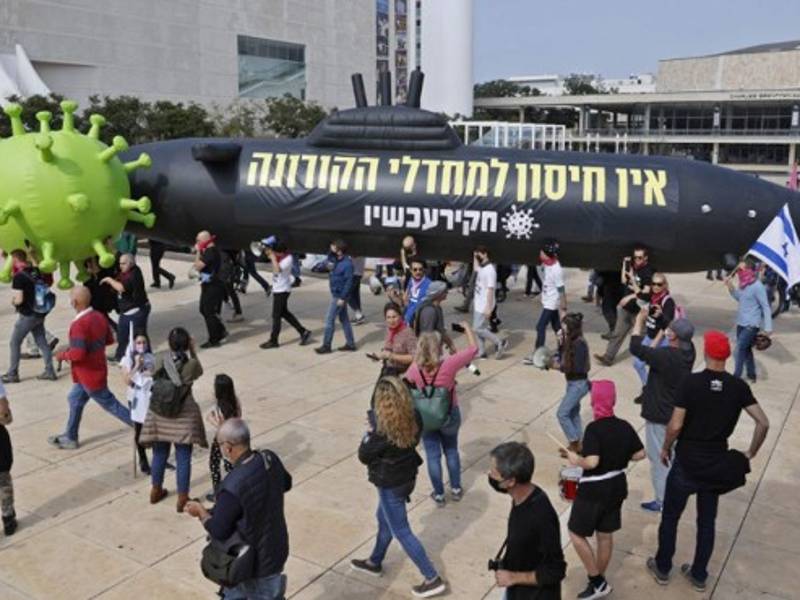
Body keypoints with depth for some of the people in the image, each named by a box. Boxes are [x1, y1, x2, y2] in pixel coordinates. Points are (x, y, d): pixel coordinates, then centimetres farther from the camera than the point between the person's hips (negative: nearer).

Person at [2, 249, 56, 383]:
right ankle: (50, 371, 12)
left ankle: (12, 374, 12)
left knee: (14, 343, 7)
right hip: (40, 313, 7)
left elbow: (19, 299, -21)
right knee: (42, 342, 12)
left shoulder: (19, 276, -18)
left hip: (27, 315, -7)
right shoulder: (36, 271, 3)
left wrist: (13, 301, 0)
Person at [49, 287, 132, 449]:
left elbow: (78, 354, -31)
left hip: (89, 374, -9)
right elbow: (109, 339, 10)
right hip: (97, 368, 9)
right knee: (75, 400, 20)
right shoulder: (99, 317, -1)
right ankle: (70, 438, 32)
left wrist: (63, 355, -13)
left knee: (110, 404, 4)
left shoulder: (79, 324, -28)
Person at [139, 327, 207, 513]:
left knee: (159, 454, 19)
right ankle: (182, 499, 10)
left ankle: (156, 491, 35)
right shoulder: (191, 364, -13)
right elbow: (199, 372, 9)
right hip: (184, 414, -3)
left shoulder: (160, 359, -9)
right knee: (183, 458, 5)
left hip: (159, 413, 3)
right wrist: (192, 351, 6)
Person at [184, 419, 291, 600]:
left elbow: (218, 531, -23)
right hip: (276, 548, 7)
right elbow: (286, 483, 9)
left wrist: (200, 511, -6)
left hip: (254, 562, -7)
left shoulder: (233, 486, -35)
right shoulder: (270, 459, -13)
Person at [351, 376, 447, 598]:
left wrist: (372, 429, -6)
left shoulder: (383, 429, -32)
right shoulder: (413, 419, -12)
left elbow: (364, 455, -17)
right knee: (384, 519, 28)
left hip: (391, 485, -8)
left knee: (401, 532, 8)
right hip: (407, 476, 8)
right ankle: (374, 562, 49)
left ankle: (433, 579, 14)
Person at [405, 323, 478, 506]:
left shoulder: (415, 369, -18)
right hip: (449, 414, 0)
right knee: (451, 451, 21)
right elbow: (473, 348, -16)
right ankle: (456, 489, 34)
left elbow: (406, 383, 4)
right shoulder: (448, 364, -25)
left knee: (433, 455, 14)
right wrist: (467, 327, -2)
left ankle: (438, 495, 25)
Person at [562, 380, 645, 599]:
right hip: (616, 487, 7)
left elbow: (592, 462, -31)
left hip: (594, 490, -7)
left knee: (576, 533, 10)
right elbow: (640, 454, 3)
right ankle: (599, 581, 32)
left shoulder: (594, 429, -23)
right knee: (605, 535, 19)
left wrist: (576, 459, -12)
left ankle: (597, 582, 12)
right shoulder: (625, 426, -3)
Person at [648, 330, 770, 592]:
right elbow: (763, 423, -9)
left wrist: (666, 449, -1)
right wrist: (750, 454, 4)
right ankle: (699, 575, 31)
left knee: (670, 517, 15)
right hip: (717, 465, 3)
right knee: (707, 522, 19)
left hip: (686, 463, -3)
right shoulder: (738, 386, -7)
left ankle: (662, 568, 30)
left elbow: (675, 426, -18)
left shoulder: (692, 382, -17)